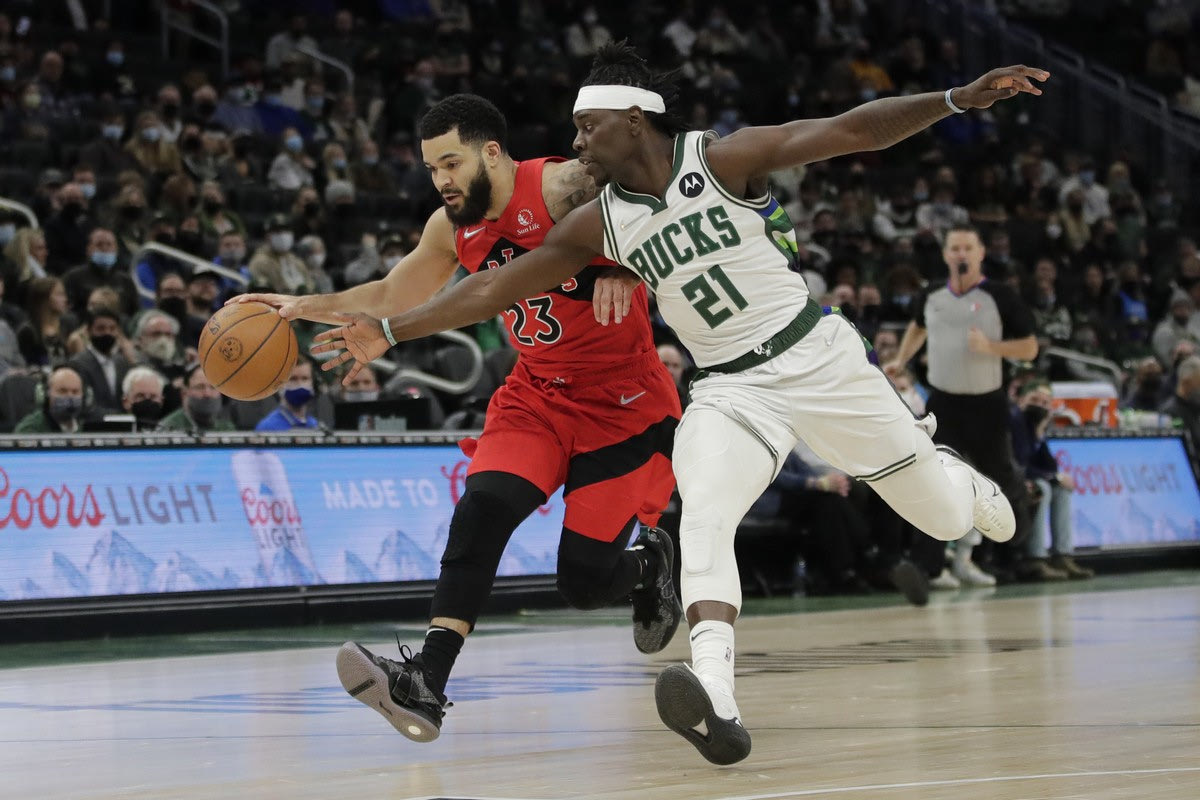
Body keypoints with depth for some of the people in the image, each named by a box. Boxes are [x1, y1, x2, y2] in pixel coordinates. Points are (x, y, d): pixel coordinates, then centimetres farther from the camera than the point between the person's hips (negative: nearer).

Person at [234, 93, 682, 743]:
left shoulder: (563, 187, -19)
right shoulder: (452, 230, 2)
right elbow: (392, 298, 18)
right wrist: (306, 307, 6)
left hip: (625, 402, -5)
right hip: (539, 392, 5)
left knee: (585, 580, -8)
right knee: (483, 505, -23)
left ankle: (650, 560, 30)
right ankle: (427, 684, -29)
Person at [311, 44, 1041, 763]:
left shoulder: (723, 160, -13)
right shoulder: (599, 223, -1)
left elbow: (851, 132, -19)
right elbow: (496, 287, 2)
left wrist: (959, 99, -29)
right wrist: (390, 333, -2)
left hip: (814, 355, -2)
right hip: (731, 388, 2)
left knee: (944, 516, 7)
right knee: (705, 517, -28)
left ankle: (957, 478, 46)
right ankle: (715, 699, -43)